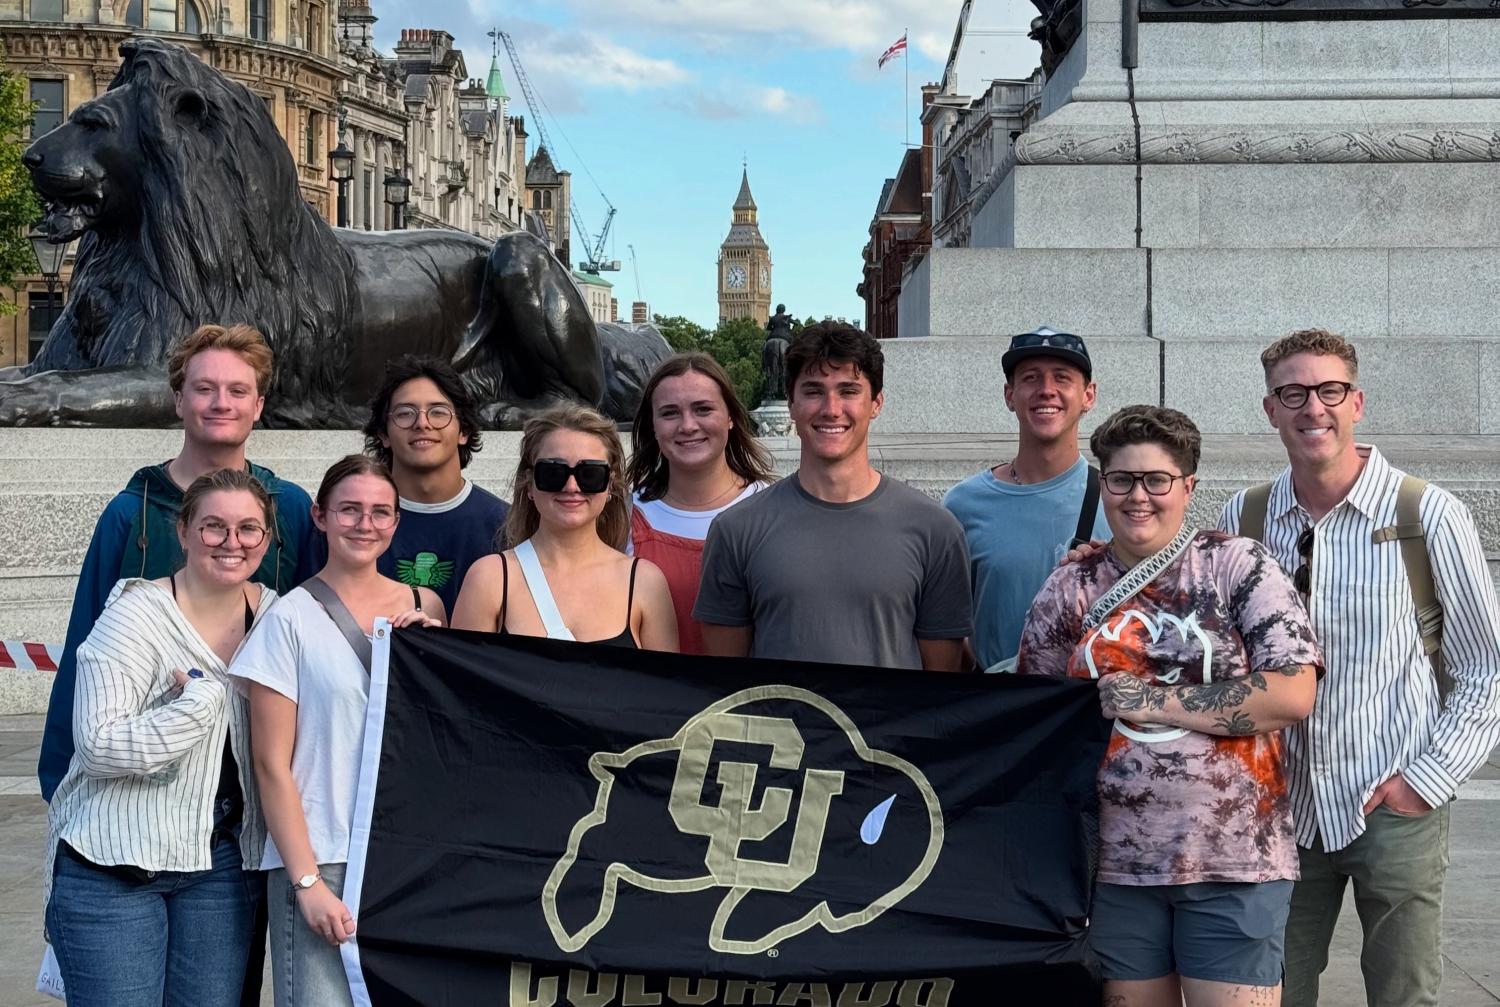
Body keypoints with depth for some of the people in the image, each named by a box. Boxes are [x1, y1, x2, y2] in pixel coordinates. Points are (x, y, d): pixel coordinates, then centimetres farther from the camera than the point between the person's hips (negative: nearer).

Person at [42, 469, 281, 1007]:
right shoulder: (136, 615, -13)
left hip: (224, 862, 5)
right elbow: (99, 746, -21)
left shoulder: (275, 615, 4)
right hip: (113, 863, -5)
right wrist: (204, 698, -20)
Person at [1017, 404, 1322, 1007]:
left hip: (1234, 860, -2)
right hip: (1115, 862, 2)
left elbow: (1294, 695, -10)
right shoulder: (1070, 590, 7)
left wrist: (1149, 700, -12)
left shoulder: (1238, 566, 0)